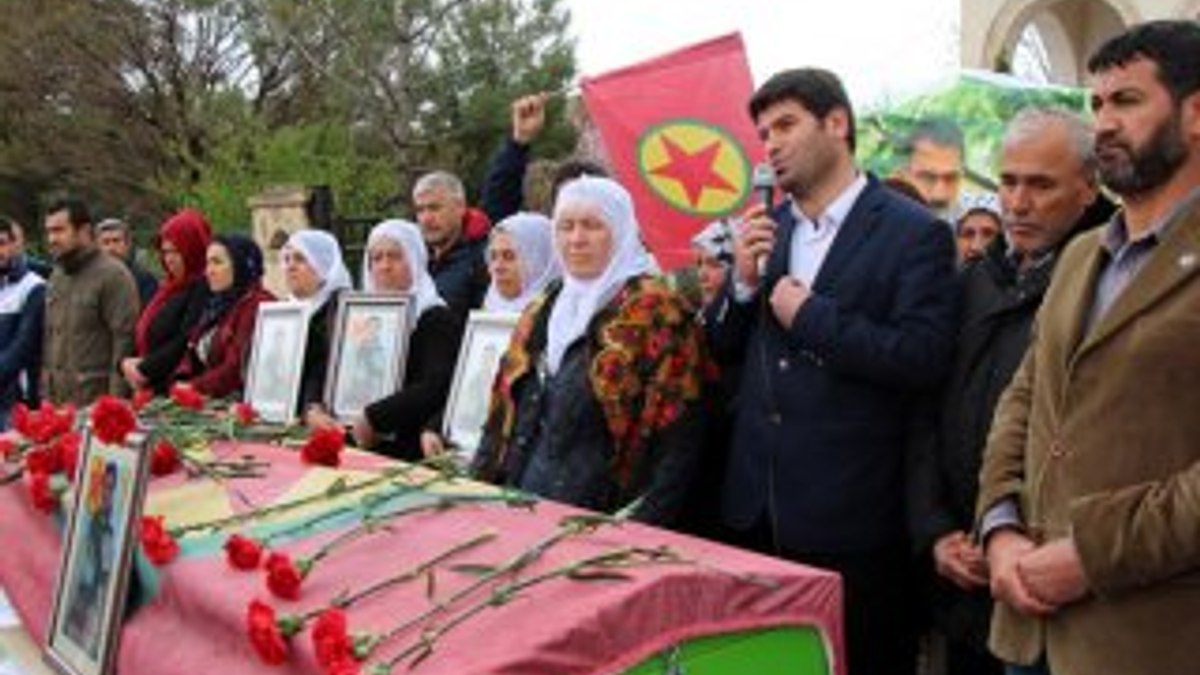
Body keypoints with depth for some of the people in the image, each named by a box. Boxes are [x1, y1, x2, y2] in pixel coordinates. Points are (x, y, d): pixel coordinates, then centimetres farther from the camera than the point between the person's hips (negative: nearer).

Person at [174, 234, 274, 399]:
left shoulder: (256, 305, -11)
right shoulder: (217, 303, 18)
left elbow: (237, 369, -17)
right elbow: (192, 357, 17)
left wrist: (193, 388, -13)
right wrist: (179, 385, 0)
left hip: (236, 400, -8)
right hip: (208, 401, 8)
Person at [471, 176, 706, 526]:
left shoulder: (656, 310, -9)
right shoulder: (542, 311, 13)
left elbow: (678, 437, -14)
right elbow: (503, 412, 18)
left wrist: (640, 532, -19)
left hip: (599, 520, -6)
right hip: (521, 508, 6)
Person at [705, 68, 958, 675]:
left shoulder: (914, 233, -8)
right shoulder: (765, 228, 10)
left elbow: (924, 359, -18)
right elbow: (723, 351, 13)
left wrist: (811, 315, -15)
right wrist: (743, 283, -6)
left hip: (850, 516, -6)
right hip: (756, 505, 6)